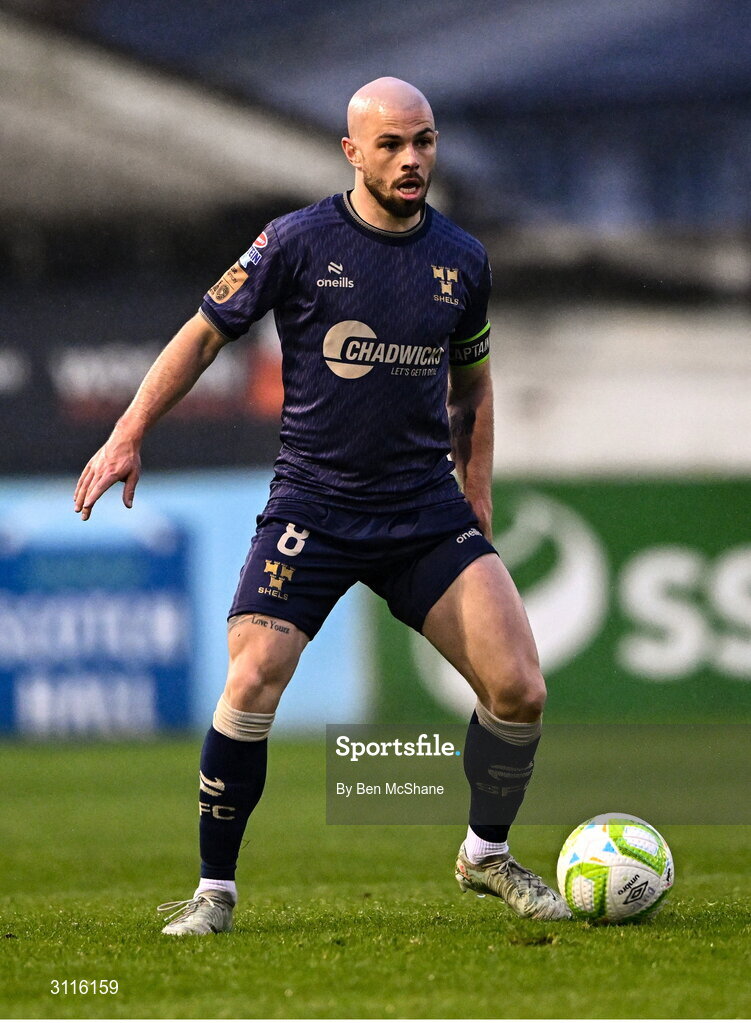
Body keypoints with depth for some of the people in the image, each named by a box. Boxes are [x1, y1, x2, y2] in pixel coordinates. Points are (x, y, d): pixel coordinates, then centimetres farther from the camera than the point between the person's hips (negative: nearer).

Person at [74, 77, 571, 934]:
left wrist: (476, 500, 15)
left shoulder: (461, 259, 6)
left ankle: (486, 856, 17)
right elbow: (205, 334, 3)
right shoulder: (297, 242, -5)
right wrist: (128, 435, -4)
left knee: (518, 688, -9)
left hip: (426, 509, 3)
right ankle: (214, 888, -2)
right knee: (252, 685, -19)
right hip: (311, 503, -3)